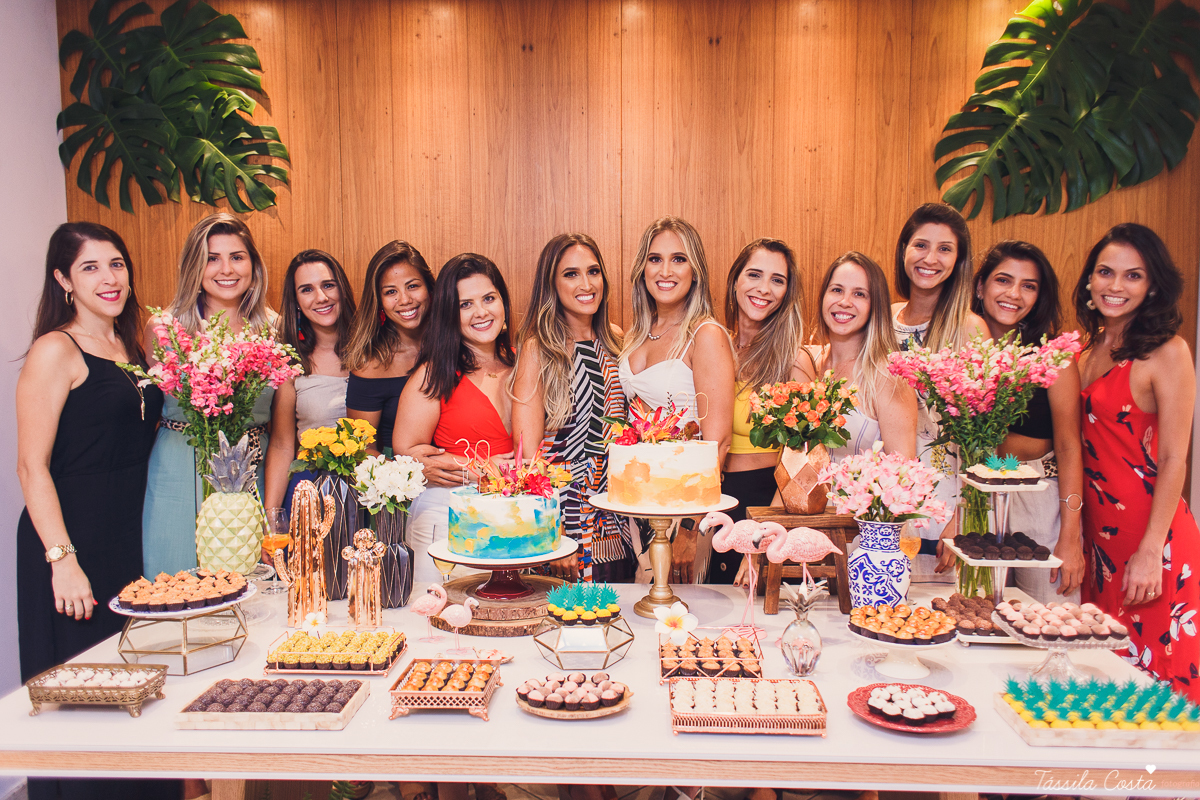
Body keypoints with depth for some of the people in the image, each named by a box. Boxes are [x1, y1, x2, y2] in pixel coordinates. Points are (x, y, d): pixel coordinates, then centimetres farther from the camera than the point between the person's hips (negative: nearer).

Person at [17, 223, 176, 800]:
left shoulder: (130, 347, 13)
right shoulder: (56, 350, -9)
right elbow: (32, 466, -13)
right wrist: (62, 559, -20)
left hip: (131, 539, 7)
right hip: (70, 540, -7)